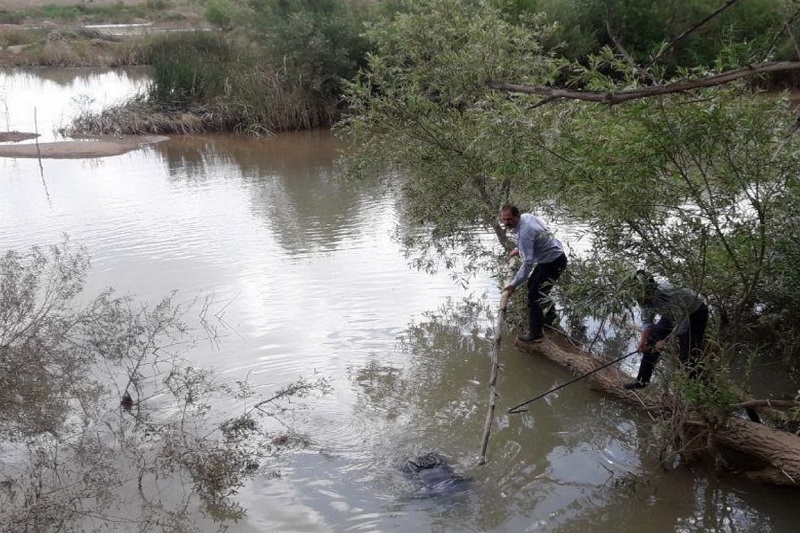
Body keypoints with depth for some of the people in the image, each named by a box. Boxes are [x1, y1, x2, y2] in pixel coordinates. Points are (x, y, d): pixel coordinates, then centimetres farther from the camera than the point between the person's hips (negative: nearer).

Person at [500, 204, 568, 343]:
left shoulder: (524, 233, -32)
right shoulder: (526, 216, -4)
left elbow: (528, 263, -34)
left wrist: (513, 284, -32)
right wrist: (519, 250, 15)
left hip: (554, 262, -11)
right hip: (554, 254, 11)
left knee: (534, 295, -9)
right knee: (532, 284, 25)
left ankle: (535, 333, 1)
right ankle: (550, 317, 42)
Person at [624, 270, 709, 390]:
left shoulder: (669, 294, -40)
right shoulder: (643, 297, -20)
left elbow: (682, 322, -33)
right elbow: (647, 321, -7)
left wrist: (664, 340, -30)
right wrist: (644, 339, -21)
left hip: (696, 312, -7)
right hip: (671, 314, 7)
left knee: (690, 351, -17)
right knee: (651, 341, -2)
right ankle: (642, 381, 5)